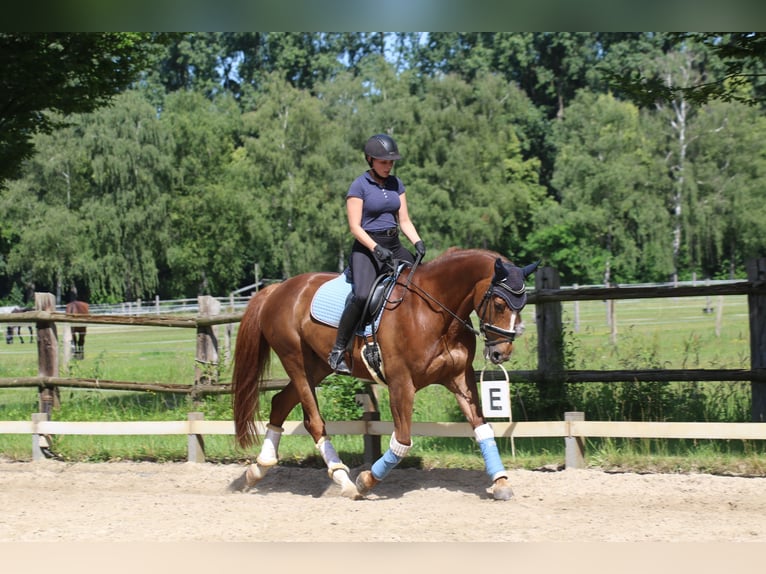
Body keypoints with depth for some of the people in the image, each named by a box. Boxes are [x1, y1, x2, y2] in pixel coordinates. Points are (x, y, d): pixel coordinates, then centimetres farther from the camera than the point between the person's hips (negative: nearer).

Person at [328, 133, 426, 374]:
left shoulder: (396, 184, 12)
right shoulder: (359, 186, -6)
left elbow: (404, 220, 13)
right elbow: (355, 227, -11)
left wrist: (417, 242, -5)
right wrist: (376, 249, -22)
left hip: (394, 246, 7)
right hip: (367, 247, -7)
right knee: (362, 295, -29)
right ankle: (337, 352, -21)